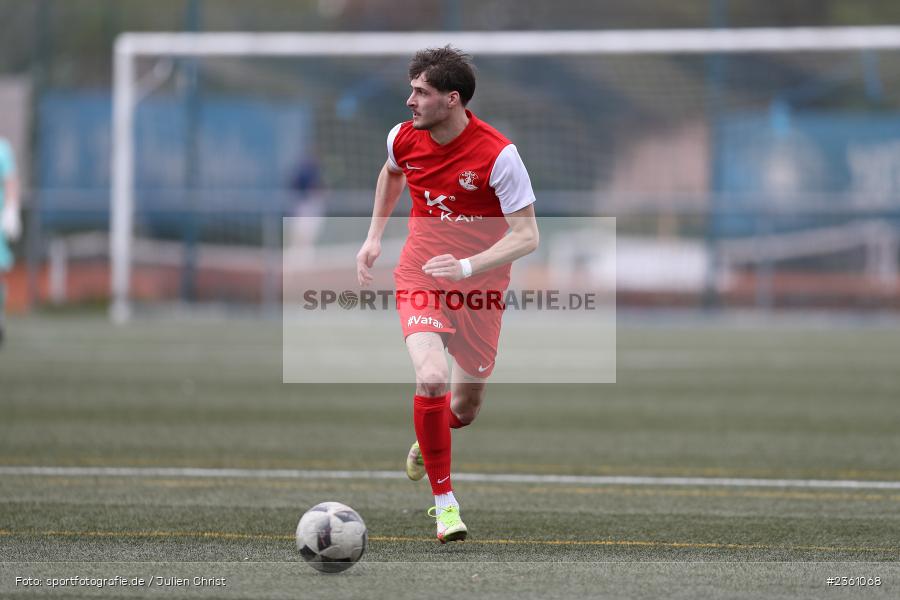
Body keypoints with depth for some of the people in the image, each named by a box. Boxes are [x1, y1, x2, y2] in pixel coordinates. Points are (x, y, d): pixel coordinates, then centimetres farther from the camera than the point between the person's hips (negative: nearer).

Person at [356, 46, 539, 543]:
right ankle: (443, 498, -11)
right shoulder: (404, 138, -6)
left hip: (479, 288, -1)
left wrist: (469, 266, -30)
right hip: (420, 277, 1)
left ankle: (427, 441, 49)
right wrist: (374, 236, 16)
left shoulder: (498, 155, -20)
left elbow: (527, 235, -18)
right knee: (432, 376, -26)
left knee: (464, 410, 10)